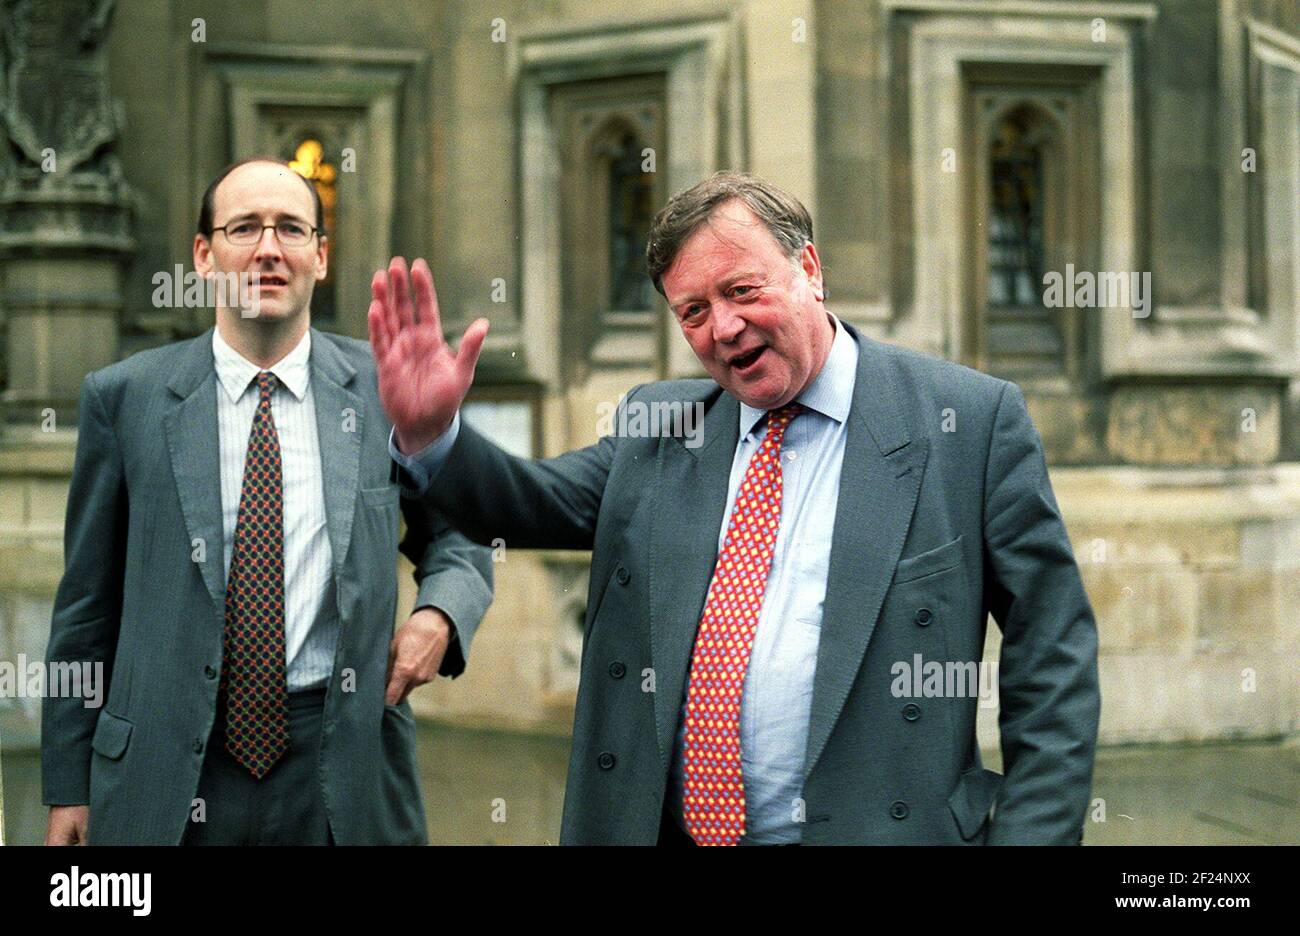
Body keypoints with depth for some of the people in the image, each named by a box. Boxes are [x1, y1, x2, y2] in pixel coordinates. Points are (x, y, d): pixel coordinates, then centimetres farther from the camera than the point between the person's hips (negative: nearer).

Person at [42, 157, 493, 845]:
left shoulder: (387, 387, 3)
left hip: (344, 778, 1)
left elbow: (455, 538, 15)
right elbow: (87, 602, 5)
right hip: (164, 782, 0)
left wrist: (439, 614, -8)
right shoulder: (124, 396, 2)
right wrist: (68, 786, 5)